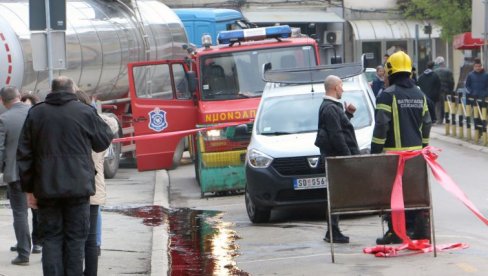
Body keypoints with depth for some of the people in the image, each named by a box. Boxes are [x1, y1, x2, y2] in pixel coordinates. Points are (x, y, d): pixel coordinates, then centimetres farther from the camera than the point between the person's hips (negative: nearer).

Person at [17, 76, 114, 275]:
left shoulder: (35, 113, 5)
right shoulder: (85, 112, -3)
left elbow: (24, 154, 6)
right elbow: (103, 141, 8)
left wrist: (28, 188, 10)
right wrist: (104, 126, 28)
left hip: (46, 189, 2)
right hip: (78, 187, -2)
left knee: (52, 237, 7)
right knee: (75, 238, 5)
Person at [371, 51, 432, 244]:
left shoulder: (388, 95, -11)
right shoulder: (419, 94, 10)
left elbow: (381, 126, -14)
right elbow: (426, 123, 15)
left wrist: (375, 151, -8)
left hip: (394, 152, -6)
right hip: (416, 152, 6)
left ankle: (395, 232, -3)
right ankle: (419, 228, 13)